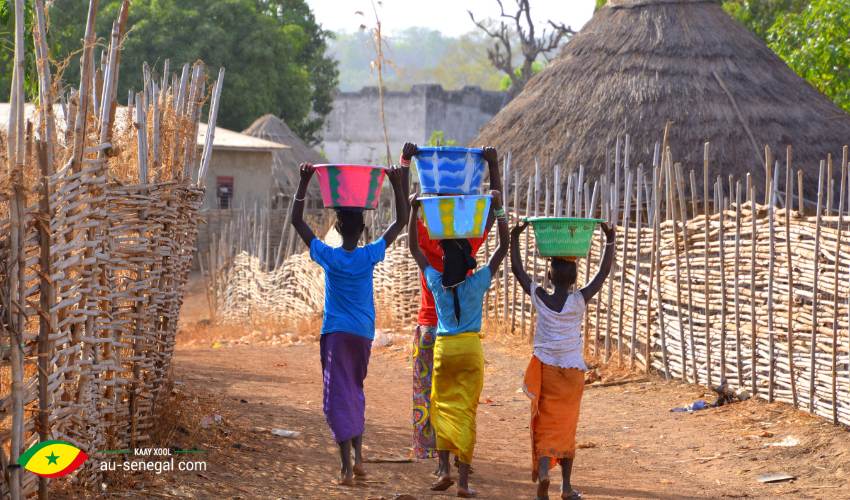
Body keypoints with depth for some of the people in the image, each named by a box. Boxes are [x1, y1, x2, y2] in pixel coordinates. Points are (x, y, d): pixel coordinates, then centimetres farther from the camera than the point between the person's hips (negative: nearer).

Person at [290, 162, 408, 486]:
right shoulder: (370, 256, -4)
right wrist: (397, 185, 3)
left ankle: (346, 468, -13)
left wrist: (304, 182, 0)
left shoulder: (328, 256, -7)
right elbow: (401, 221, 5)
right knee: (355, 392, 20)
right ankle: (358, 459, 15)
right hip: (364, 334, 3)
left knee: (339, 397, -4)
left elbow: (297, 220, 1)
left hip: (336, 333, -2)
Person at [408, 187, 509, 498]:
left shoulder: (436, 283, -4)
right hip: (471, 349, -1)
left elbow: (414, 248, 6)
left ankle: (444, 469, 1)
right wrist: (498, 209, -4)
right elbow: (503, 247, -2)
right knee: (466, 412, 0)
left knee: (443, 408, 14)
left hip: (443, 348, 1)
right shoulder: (477, 284, -7)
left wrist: (414, 210, 5)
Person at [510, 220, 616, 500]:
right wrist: (610, 241, -4)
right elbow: (604, 272, -8)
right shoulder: (580, 301, -12)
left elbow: (517, 269, 0)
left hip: (545, 369, 0)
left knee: (545, 424, 5)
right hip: (572, 371, 0)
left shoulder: (539, 298, -9)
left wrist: (514, 238, 5)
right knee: (566, 427, 9)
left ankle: (543, 469, -20)